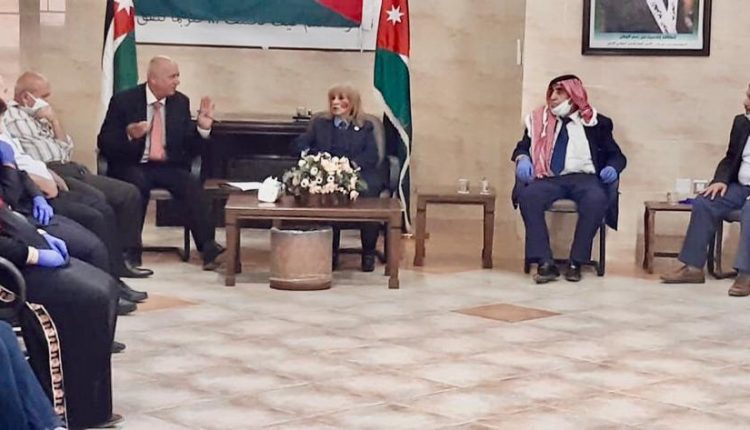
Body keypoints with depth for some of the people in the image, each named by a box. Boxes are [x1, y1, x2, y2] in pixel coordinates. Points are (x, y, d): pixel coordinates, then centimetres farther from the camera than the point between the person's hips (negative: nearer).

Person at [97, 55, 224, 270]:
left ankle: (208, 248, -33)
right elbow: (104, 143, -5)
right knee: (137, 184, -36)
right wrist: (128, 135, -25)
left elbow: (190, 148, 8)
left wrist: (202, 127, -12)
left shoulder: (181, 102, 6)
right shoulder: (124, 101, -3)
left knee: (193, 185, -28)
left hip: (168, 166, 3)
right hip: (132, 166, -2)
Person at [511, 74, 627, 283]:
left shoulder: (595, 122, 14)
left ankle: (576, 262, -26)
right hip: (549, 179, 1)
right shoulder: (539, 119, 18)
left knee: (597, 200, -36)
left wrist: (612, 168, -8)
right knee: (527, 196, -32)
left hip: (584, 178, -1)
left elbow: (617, 155, 15)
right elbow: (523, 147, 17)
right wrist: (523, 159, -7)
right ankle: (545, 262, -33)